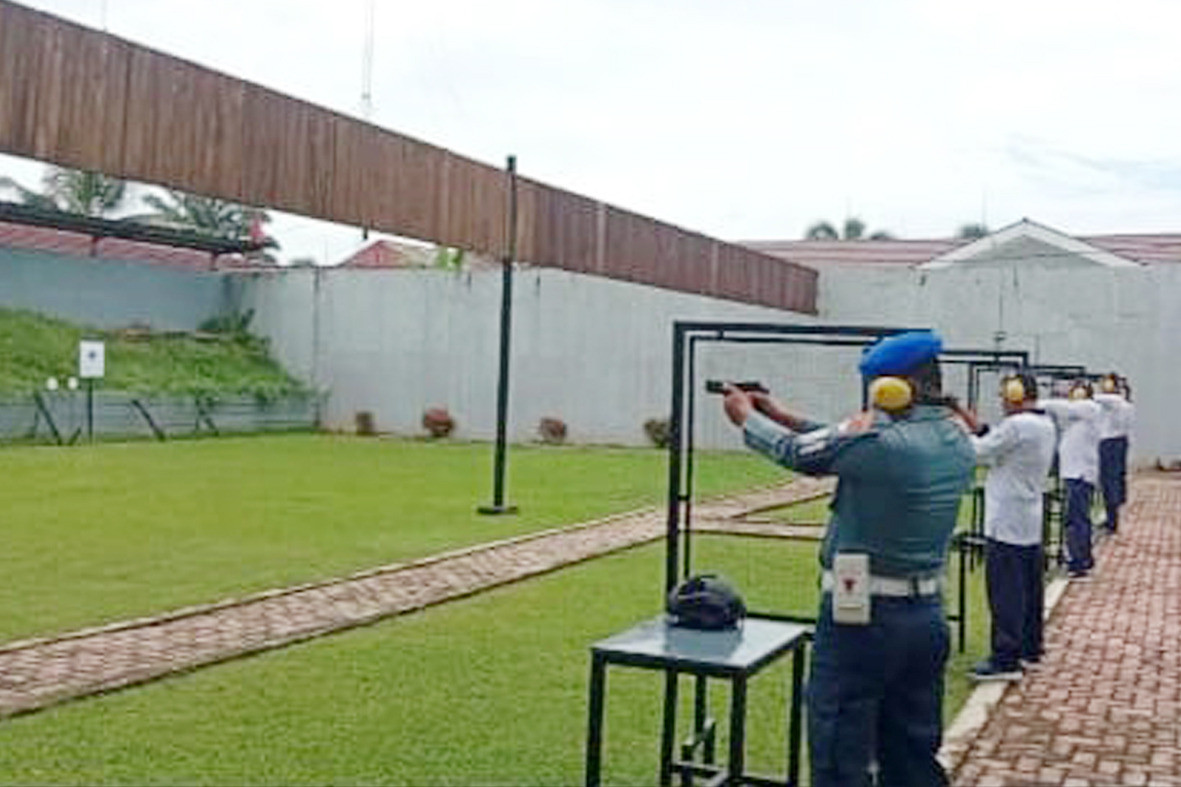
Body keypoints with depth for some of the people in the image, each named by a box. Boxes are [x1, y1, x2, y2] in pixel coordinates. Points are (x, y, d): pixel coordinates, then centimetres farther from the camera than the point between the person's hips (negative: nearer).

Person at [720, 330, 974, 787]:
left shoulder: (878, 437, -21)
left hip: (861, 617, -8)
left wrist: (746, 416, 14)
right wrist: (779, 414, 17)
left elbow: (795, 453, -6)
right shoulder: (957, 441, 5)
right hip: (927, 615, 8)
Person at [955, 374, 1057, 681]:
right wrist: (979, 428, 11)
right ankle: (1030, 648, 27)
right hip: (1031, 522, 10)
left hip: (1007, 523, -10)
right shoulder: (1046, 425, 11)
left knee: (1005, 590, -6)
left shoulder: (1017, 426, -19)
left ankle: (1006, 659, -4)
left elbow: (979, 453, -15)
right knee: (1029, 587, 16)